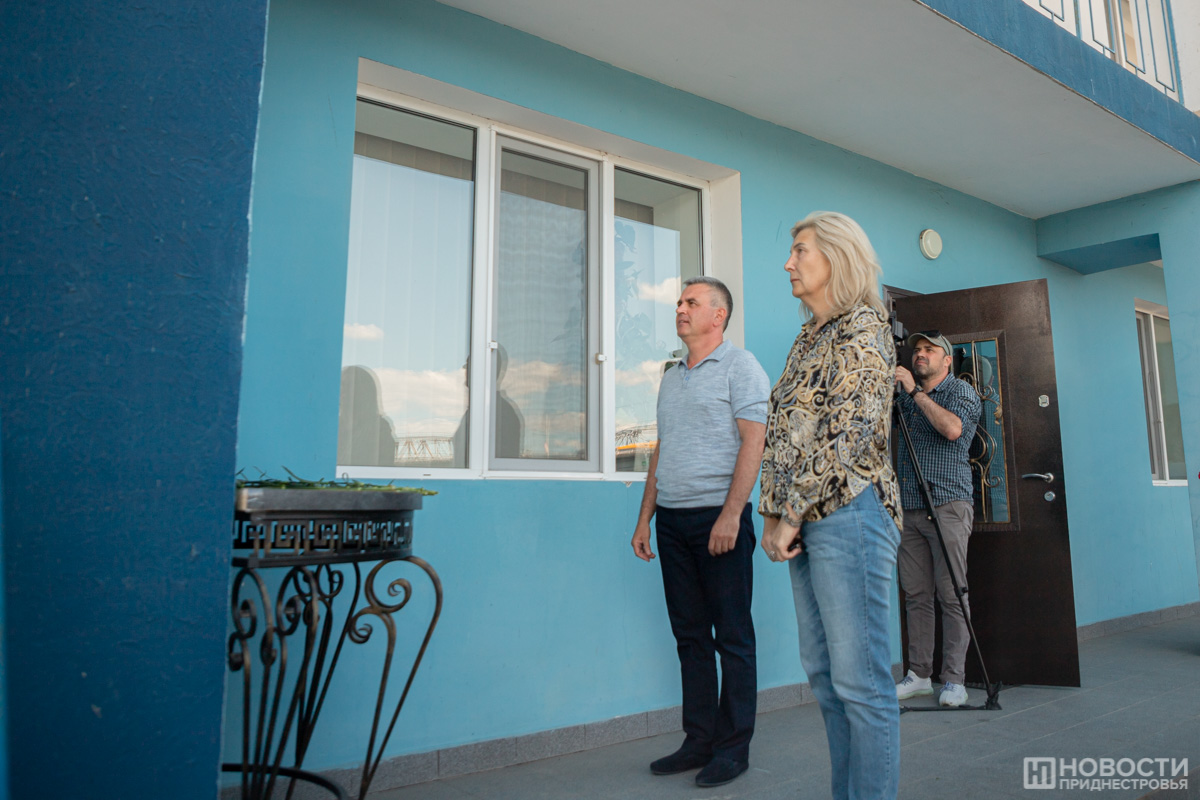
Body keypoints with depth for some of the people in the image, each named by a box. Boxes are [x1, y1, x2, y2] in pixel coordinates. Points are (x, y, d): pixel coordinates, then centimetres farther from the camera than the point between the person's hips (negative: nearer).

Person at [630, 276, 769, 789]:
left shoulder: (739, 366, -1)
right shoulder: (671, 377, 19)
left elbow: (752, 441, -11)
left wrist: (730, 514, -19)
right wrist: (645, 518, 14)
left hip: (718, 515, -7)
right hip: (672, 520, 7)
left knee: (732, 636, 2)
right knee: (690, 635, 11)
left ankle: (733, 747, 13)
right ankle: (698, 740, 21)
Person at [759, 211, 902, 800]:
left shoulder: (862, 329, -5)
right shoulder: (807, 338, 20)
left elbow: (847, 433, -15)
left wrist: (791, 514, -13)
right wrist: (774, 512, 8)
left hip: (847, 513, -9)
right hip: (807, 522, 9)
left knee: (859, 679, -3)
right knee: (823, 673, 13)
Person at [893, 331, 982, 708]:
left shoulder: (961, 391, 1)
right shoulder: (905, 395, 19)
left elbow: (952, 428, -17)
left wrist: (915, 391, -15)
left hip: (947, 505, -5)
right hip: (909, 507, 5)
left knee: (952, 595, -3)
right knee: (915, 595, 6)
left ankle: (954, 680, 4)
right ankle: (918, 675, 12)